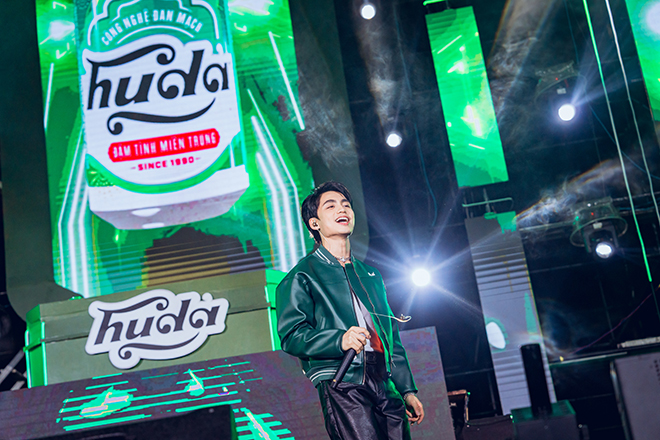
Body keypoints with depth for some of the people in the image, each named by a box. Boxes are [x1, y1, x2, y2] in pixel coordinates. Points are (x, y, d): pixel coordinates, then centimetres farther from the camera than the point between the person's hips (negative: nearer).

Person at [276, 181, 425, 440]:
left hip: (386, 385, 6)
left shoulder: (371, 275, 25)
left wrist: (408, 390, 20)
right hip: (342, 385, -6)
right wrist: (340, 340, -21)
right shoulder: (302, 275, 6)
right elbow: (291, 336, -6)